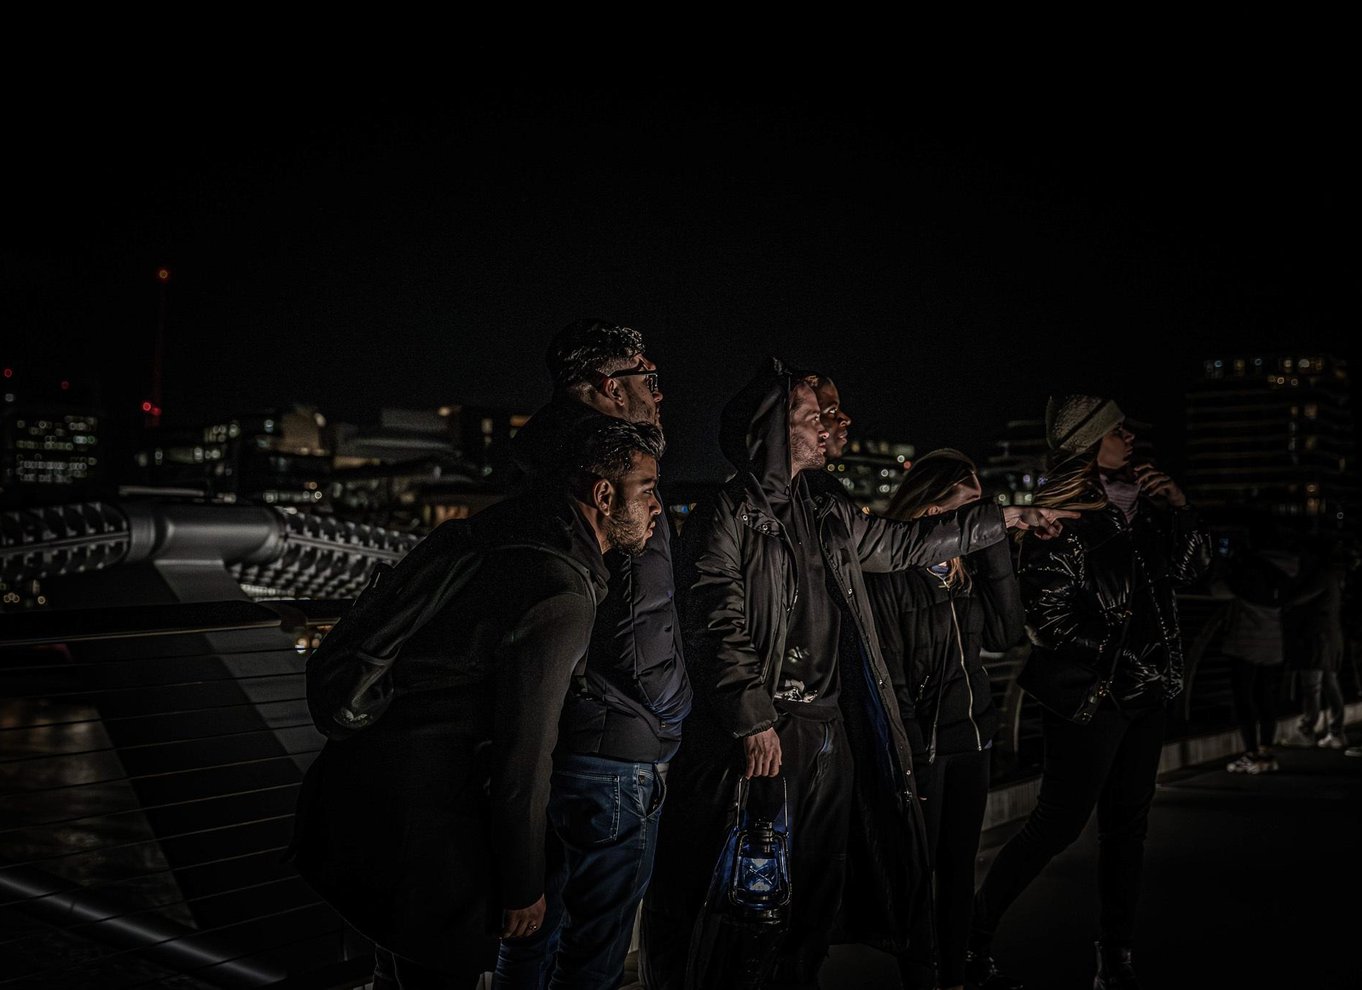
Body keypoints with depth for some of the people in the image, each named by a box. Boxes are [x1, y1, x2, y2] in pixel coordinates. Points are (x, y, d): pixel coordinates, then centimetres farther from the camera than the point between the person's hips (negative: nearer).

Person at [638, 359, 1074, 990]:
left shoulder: (829, 521, 16)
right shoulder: (725, 517, -7)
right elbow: (719, 627, -15)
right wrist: (755, 721, -21)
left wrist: (1007, 518, 27)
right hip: (763, 736, -7)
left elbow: (906, 543, 26)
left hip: (832, 735, 8)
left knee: (816, 891, 14)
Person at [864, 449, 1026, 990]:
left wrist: (994, 548, -6)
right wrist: (911, 757, -14)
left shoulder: (970, 564, 7)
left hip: (972, 735, 7)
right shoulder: (889, 572, -15)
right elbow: (887, 676, -15)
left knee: (961, 864, 15)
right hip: (921, 742, -7)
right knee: (919, 869, 4)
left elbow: (1007, 633, -2)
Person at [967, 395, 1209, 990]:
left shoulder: (1137, 500, 8)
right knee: (1059, 823, -4)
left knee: (1127, 825, 12)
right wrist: (1117, 659, -13)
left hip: (1144, 693, 8)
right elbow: (1050, 621, -16)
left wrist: (1179, 509, -2)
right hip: (1090, 696, -8)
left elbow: (1191, 566, 13)